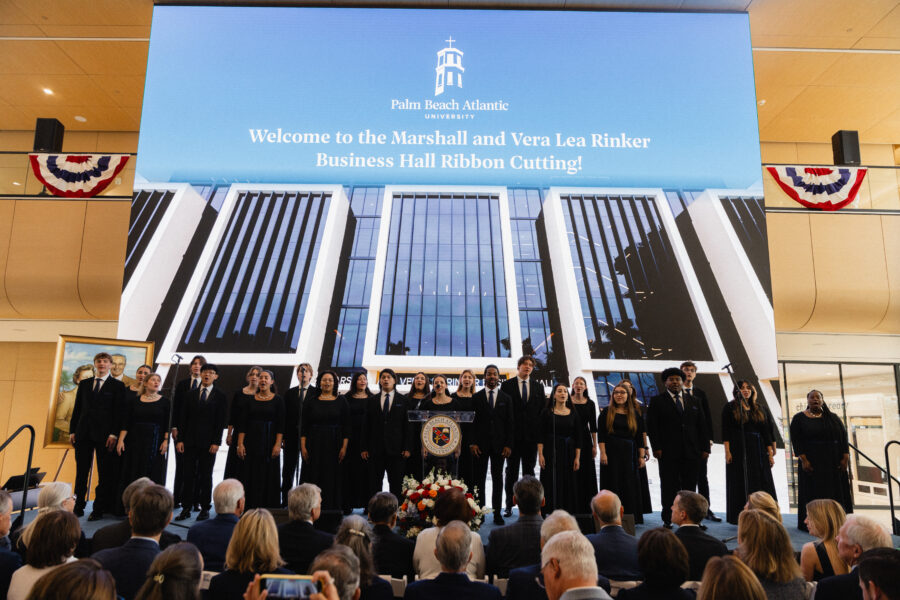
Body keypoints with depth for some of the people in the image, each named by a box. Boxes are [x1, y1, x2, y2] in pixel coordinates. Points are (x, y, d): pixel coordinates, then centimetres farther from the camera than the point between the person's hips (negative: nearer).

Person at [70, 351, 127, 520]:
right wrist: (72, 431, 6)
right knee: (81, 471, 8)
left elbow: (119, 411, -4)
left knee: (104, 474, 1)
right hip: (83, 433, 4)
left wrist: (114, 434, -11)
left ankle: (99, 509, 9)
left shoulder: (117, 385, 1)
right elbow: (77, 409, 13)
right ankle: (78, 507, 19)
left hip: (104, 435, -3)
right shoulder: (84, 384, 13)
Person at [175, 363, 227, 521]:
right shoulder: (190, 395, 9)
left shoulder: (220, 396, 0)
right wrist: (180, 439, 1)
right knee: (189, 475, 3)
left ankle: (205, 508, 15)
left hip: (208, 442, -2)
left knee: (206, 475, 6)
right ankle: (186, 509, 11)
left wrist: (216, 442, -9)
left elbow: (221, 421, -3)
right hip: (190, 441, 2)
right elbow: (183, 418, 8)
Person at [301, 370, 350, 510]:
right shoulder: (310, 402, 5)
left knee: (333, 480, 2)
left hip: (334, 446, 0)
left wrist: (344, 447, -8)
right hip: (314, 445, 1)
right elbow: (304, 426, 3)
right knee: (314, 479, 2)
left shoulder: (341, 401, 3)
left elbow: (346, 426, 0)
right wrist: (303, 447, -5)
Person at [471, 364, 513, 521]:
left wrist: (508, 445, -3)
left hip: (499, 445, 1)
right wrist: (472, 443, -7)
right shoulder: (476, 397, 5)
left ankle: (497, 513, 13)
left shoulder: (506, 398, 8)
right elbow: (472, 422, 2)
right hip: (480, 445, -1)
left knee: (498, 479, 6)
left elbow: (510, 423, 5)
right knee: (479, 479, 0)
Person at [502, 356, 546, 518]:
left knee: (529, 470, 8)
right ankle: (509, 505, 11)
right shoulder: (507, 385, 2)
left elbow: (543, 410, 9)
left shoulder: (538, 387, 10)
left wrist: (540, 432, -1)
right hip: (513, 434, -2)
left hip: (532, 434, 2)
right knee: (511, 470, 4)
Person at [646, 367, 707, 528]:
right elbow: (651, 426, -3)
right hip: (668, 453, -3)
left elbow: (701, 426, 14)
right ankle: (667, 520, 10)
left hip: (691, 452, 3)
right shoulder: (657, 401, 3)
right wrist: (656, 447, -11)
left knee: (690, 486, 5)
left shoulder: (693, 402, 16)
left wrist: (704, 448, 6)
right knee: (669, 486, 1)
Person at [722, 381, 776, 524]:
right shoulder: (730, 407, 0)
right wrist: (727, 451, -14)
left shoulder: (758, 409, 12)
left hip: (758, 450, 4)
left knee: (762, 483, 3)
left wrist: (770, 453, 5)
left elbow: (766, 432, 11)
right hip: (738, 450, -4)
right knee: (740, 484, 0)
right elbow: (726, 431, -6)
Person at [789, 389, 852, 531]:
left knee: (837, 492, 5)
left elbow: (843, 437, 6)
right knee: (813, 493, -2)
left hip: (833, 463, 3)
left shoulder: (832, 418, 10)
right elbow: (795, 440, -5)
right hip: (811, 463, -3)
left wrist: (845, 457, -5)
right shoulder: (799, 418, 0)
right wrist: (803, 460, -14)